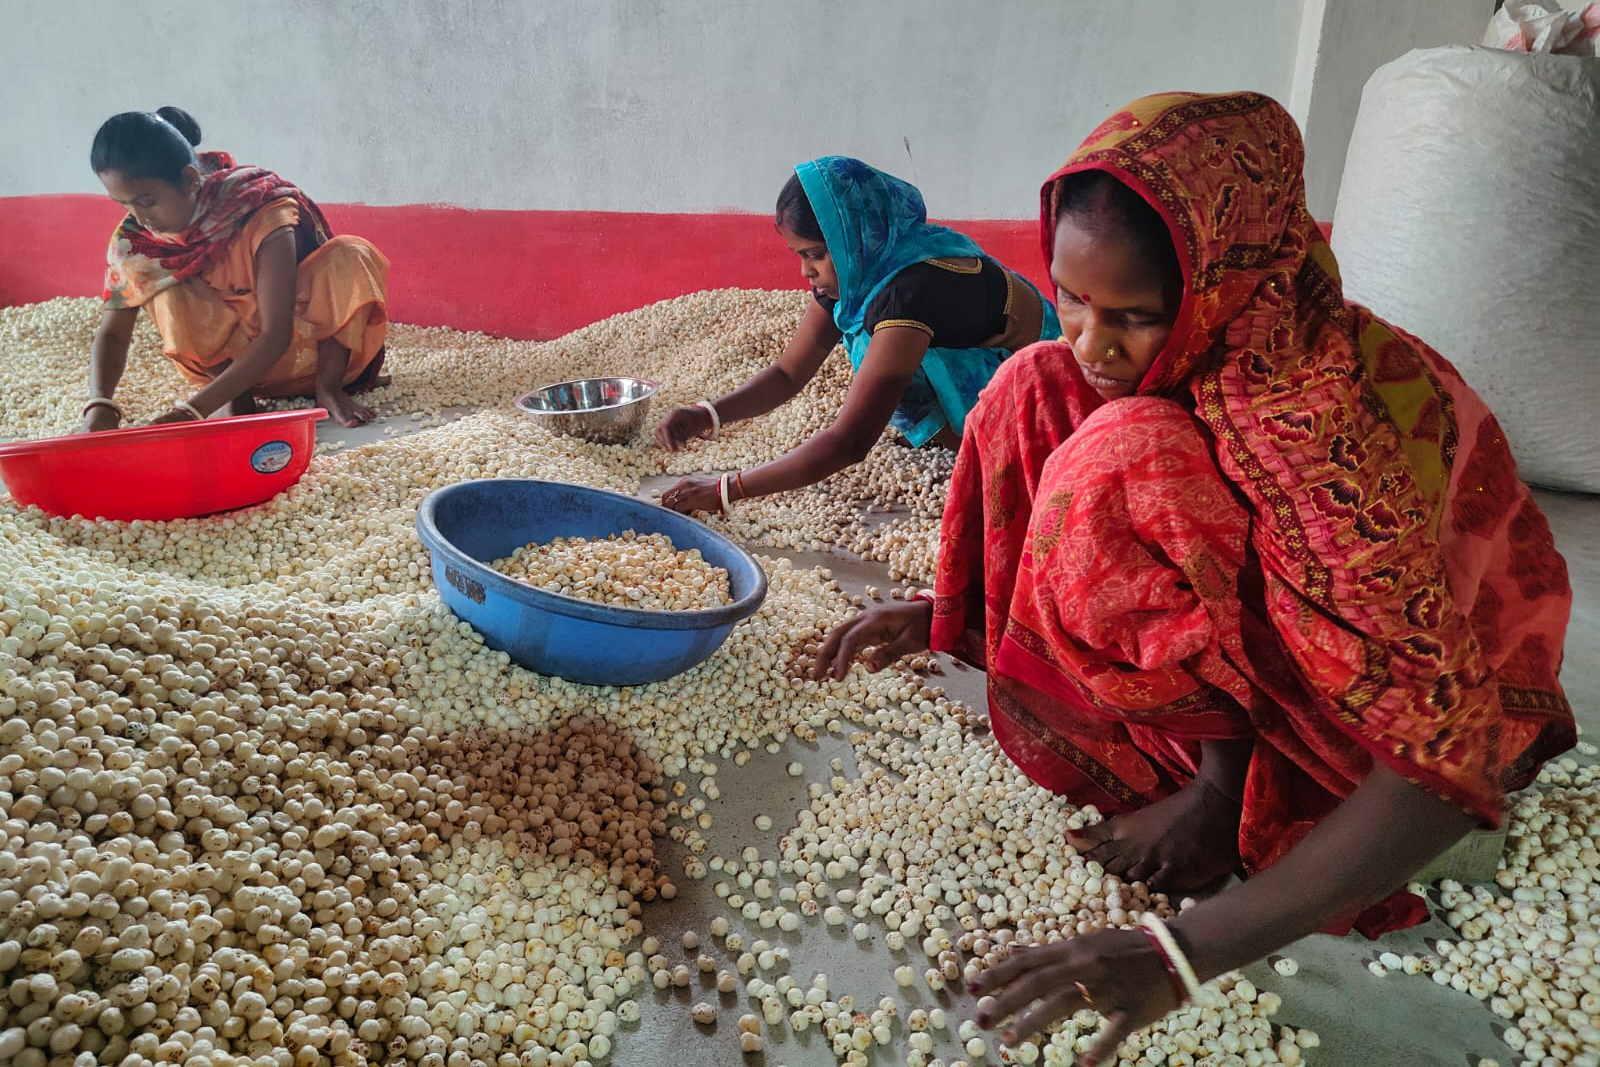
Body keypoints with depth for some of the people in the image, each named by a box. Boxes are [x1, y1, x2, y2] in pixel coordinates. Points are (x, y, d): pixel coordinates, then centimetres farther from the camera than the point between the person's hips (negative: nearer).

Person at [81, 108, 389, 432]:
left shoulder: (260, 209, -29)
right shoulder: (133, 237, -16)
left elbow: (275, 335, -33)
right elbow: (112, 332, -10)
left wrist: (191, 412, -39)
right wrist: (100, 404, -31)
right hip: (229, 351, 3)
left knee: (351, 254, -28)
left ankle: (329, 385, -19)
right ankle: (236, 397, -15)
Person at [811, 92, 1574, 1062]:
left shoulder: (1339, 417, -35)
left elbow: (1448, 762, -36)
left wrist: (1182, 954, -41)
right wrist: (949, 611, -6)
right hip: (1248, 649, 7)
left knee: (1127, 462, -31)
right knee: (1037, 395, -9)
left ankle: (1223, 787, -10)